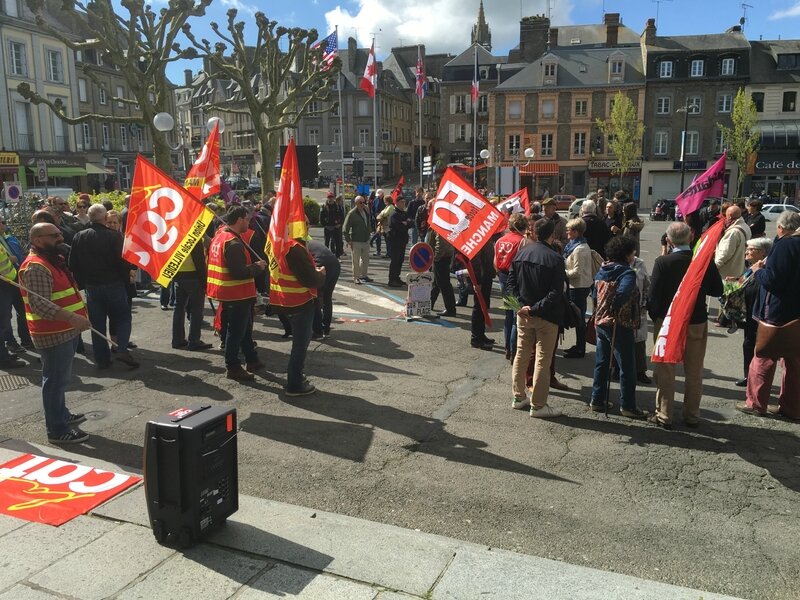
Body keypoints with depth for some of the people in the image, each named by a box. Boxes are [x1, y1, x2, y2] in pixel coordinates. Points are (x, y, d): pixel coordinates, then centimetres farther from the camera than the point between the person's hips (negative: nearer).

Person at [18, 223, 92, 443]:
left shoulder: (53, 260, 13)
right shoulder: (36, 267, -20)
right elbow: (39, 304, -30)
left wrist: (75, 318, 23)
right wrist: (71, 317, -39)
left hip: (66, 331, 10)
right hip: (54, 334, -10)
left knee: (61, 378, 22)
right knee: (56, 380, -3)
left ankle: (61, 414, 37)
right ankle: (57, 430, 6)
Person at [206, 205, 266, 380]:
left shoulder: (220, 236, 9)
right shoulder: (233, 243, -23)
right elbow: (239, 273, -28)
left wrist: (252, 266, 10)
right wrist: (257, 267, -14)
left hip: (230, 293, 10)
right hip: (237, 295, -10)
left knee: (245, 328, 20)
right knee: (236, 331, 2)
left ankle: (252, 360, 32)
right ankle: (232, 368, 13)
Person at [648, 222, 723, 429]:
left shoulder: (663, 262, -16)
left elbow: (654, 295, -14)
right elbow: (717, 290, 2)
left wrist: (654, 317, 1)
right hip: (698, 323, 3)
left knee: (665, 371, 8)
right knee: (694, 373, 15)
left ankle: (664, 416, 12)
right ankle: (692, 415, 24)